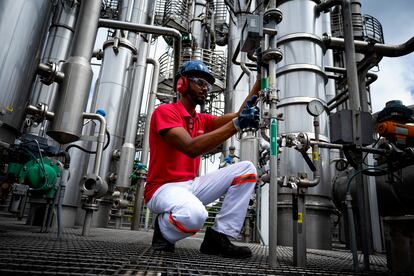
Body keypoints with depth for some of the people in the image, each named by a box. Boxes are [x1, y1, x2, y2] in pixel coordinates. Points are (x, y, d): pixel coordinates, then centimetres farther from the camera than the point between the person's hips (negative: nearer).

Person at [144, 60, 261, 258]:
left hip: (192, 185, 8)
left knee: (246, 169, -3)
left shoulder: (202, 120, 14)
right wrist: (237, 124, -32)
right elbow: (191, 148, -27)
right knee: (193, 215, -41)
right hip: (164, 188, -8)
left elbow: (238, 116, 1)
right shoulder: (165, 111, -10)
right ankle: (163, 228, -2)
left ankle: (218, 237, -9)